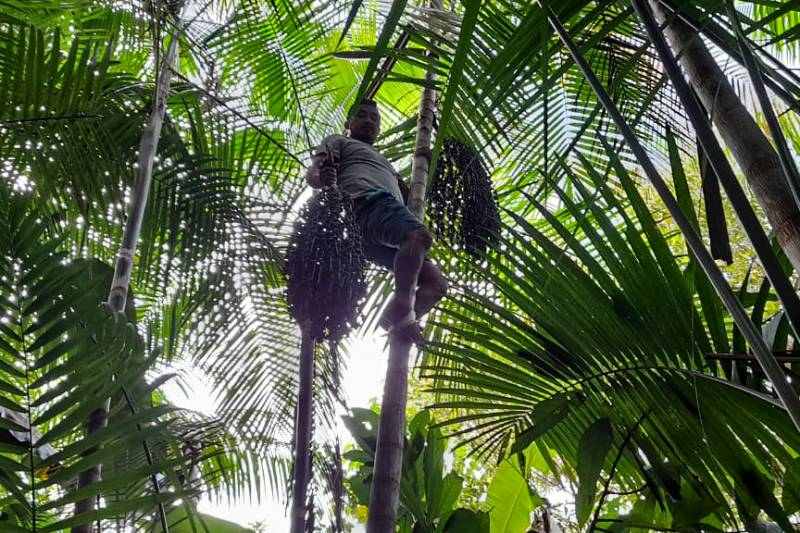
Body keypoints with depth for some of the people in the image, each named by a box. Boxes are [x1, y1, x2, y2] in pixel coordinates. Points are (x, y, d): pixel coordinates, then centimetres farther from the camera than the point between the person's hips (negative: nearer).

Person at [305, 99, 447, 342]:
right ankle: (401, 306, -35)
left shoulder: (384, 162, 47)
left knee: (436, 283, -8)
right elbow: (312, 172, 5)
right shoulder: (338, 141, 25)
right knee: (419, 236, -37)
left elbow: (408, 195, 39)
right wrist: (323, 179, -19)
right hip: (367, 202, -8)